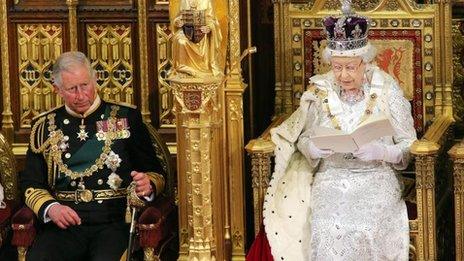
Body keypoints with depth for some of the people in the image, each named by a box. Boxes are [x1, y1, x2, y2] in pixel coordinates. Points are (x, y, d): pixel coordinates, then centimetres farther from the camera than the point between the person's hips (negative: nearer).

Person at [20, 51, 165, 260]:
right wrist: (50, 208, -7)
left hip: (115, 221, -1)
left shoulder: (126, 117, 12)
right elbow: (30, 183, 13)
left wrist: (148, 185, -11)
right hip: (65, 225, 2)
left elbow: (156, 173, 13)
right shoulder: (45, 126, 16)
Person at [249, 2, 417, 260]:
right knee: (327, 229, -29)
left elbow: (409, 147, 2)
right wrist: (314, 148, -11)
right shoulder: (319, 92, 5)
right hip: (330, 179, 1)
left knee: (369, 228, -30)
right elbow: (302, 140, 13)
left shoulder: (387, 92, 0)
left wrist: (380, 152, -18)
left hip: (376, 180, -1)